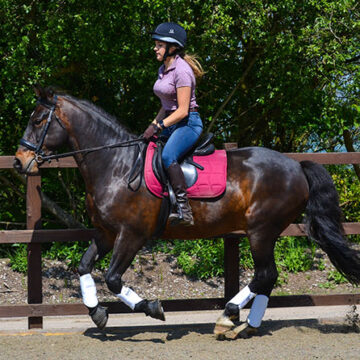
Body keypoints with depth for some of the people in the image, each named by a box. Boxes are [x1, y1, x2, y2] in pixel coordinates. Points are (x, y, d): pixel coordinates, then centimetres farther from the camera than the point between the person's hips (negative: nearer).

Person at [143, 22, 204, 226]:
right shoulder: (164, 70, 14)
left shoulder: (181, 71, -15)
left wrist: (159, 126, -21)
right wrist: (153, 125, 11)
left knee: (168, 156, -33)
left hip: (189, 123, -10)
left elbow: (182, 110, -19)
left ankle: (184, 210, -37)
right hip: (169, 123, 10)